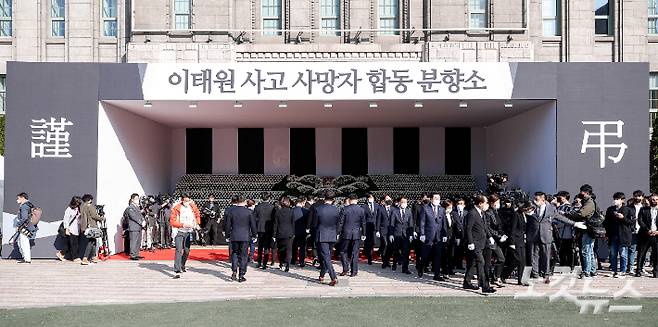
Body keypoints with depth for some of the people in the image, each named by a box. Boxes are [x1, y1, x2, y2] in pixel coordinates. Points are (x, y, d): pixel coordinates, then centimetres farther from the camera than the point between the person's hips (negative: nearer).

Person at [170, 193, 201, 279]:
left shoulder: (193, 207, 1)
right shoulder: (176, 208, -10)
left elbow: (198, 215, 20)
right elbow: (172, 221, -11)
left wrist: (197, 224, 4)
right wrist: (183, 225, -21)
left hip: (189, 232, 4)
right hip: (179, 232, -4)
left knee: (187, 251, 13)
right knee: (179, 250, -14)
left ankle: (182, 266, 38)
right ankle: (177, 271, -17)